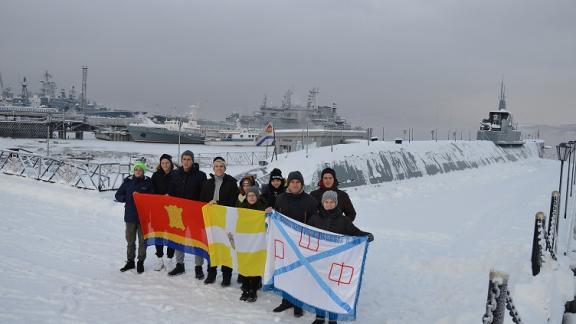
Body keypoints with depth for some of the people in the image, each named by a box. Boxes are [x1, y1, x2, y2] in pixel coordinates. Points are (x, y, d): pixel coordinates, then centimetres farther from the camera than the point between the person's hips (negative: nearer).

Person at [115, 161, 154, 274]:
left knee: (142, 240, 5)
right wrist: (128, 198, -10)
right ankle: (130, 261, 23)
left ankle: (140, 262, 17)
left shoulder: (148, 182, -2)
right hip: (130, 215, 2)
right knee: (130, 240, 10)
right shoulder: (127, 181, 3)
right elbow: (118, 195, 7)